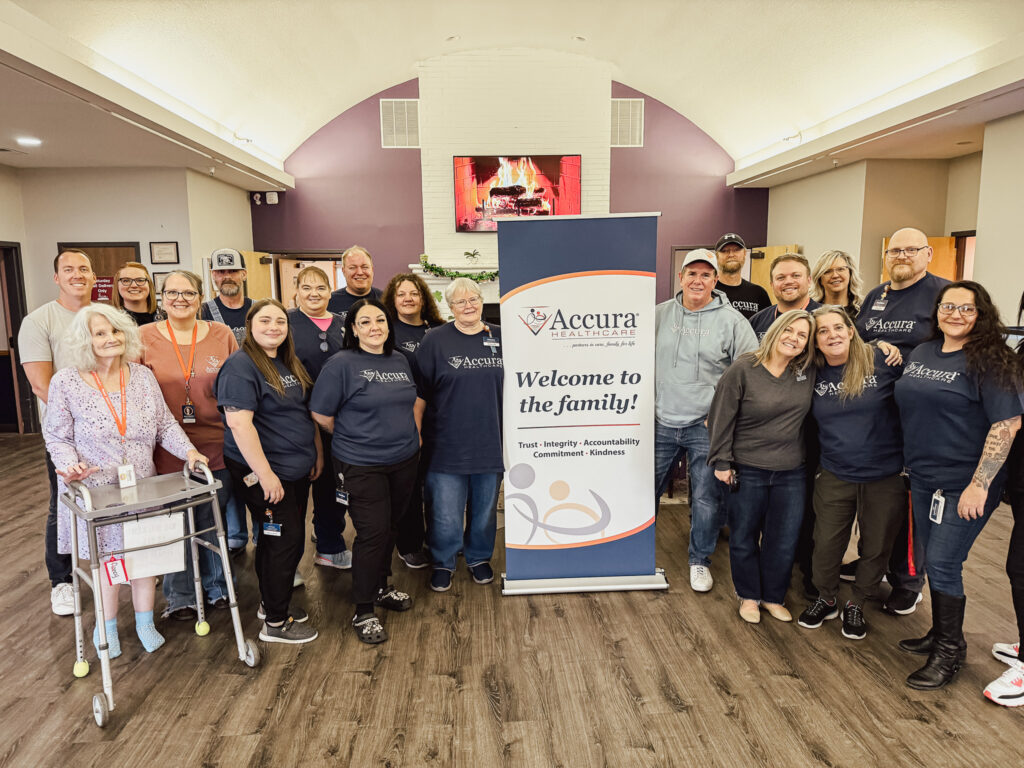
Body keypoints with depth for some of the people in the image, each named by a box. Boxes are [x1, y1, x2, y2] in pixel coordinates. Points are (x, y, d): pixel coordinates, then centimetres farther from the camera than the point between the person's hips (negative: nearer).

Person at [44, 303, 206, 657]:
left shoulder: (142, 376, -1)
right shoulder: (66, 382, -8)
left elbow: (165, 424, 3)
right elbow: (57, 437, -2)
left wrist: (188, 450, -11)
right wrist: (70, 465, -20)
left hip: (142, 487, 3)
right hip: (96, 491, -2)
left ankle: (145, 622, 30)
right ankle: (107, 626, 32)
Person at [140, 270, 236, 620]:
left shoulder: (222, 334, 3)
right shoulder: (143, 338, -1)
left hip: (216, 446, 1)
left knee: (213, 521, 13)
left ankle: (216, 587, 34)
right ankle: (179, 597, 28)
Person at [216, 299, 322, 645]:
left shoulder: (289, 364, 10)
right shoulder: (241, 366, -16)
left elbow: (306, 410, 18)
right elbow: (239, 423, -23)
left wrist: (318, 453, 15)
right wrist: (265, 473, -24)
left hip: (297, 468, 8)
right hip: (264, 472, -8)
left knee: (285, 539, 17)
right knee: (283, 540, -1)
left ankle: (272, 602, 35)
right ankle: (275, 623, 15)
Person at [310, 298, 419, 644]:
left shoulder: (400, 362, 8)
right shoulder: (342, 364, -12)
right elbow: (321, 414, -10)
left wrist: (412, 435, 10)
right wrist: (355, 436, 1)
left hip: (404, 460, 6)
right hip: (362, 466, -6)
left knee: (391, 526, 17)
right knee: (372, 532, -3)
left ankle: (382, 586, 38)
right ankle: (363, 612, 13)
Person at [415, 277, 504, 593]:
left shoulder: (501, 338, 5)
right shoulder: (435, 340, -2)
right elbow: (419, 393, 0)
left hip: (490, 444, 3)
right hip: (447, 445, -2)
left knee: (485, 508, 16)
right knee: (445, 513, 4)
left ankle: (479, 558, 38)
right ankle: (443, 563, 28)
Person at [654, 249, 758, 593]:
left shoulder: (732, 320, -4)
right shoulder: (660, 314, 4)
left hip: (706, 426, -2)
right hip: (662, 422, 2)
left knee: (707, 498, 5)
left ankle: (700, 561, 28)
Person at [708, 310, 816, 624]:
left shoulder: (808, 373, 1)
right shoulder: (743, 369, -10)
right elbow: (722, 417, -8)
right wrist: (722, 462, -8)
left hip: (790, 473, 3)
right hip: (747, 471, -3)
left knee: (784, 541, 11)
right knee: (744, 537, 11)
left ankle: (773, 597, 33)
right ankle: (748, 596, 32)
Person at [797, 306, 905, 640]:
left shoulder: (881, 360, -11)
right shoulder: (812, 373, -2)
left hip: (885, 477, -1)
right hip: (834, 477, 2)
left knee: (876, 548, 13)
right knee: (826, 544, 9)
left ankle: (856, 605, 37)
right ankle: (826, 599, 36)